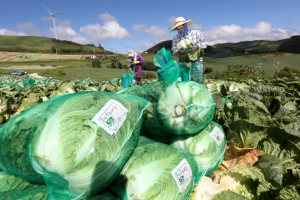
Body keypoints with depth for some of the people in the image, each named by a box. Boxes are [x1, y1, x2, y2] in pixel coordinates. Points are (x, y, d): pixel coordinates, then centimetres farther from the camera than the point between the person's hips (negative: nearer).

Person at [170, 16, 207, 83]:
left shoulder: (196, 32, 7)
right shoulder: (175, 38, 9)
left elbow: (204, 43, 4)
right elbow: (174, 50, 2)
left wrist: (197, 46, -18)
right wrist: (179, 51, -22)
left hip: (196, 62, -1)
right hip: (182, 63, 1)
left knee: (197, 82, -5)